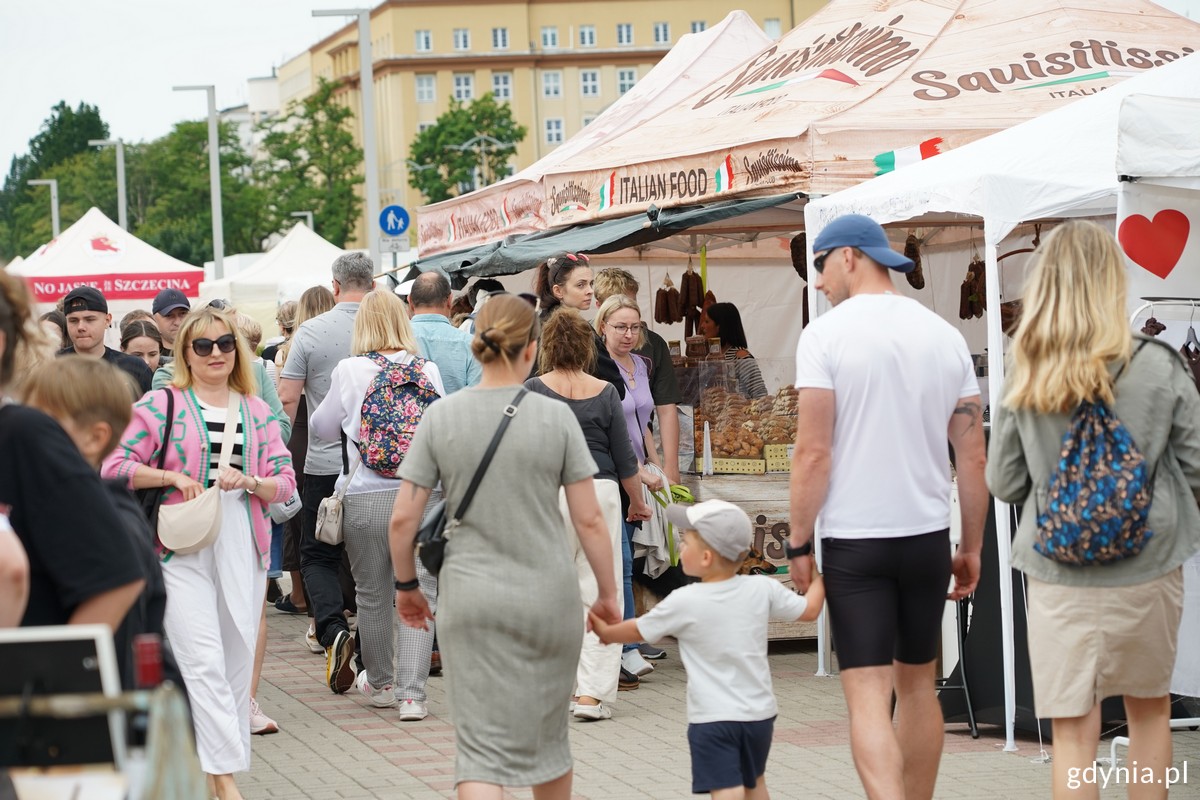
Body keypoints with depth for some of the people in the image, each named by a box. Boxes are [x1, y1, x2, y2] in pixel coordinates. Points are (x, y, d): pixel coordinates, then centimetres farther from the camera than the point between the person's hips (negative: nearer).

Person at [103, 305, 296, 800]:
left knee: (238, 660, 6)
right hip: (183, 546, -4)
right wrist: (172, 477, -13)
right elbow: (115, 467, -2)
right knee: (204, 662, -12)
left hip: (243, 547, 4)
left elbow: (285, 482, 10)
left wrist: (248, 481, -10)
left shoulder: (256, 412, 13)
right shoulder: (161, 406, 1)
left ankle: (217, 756, 17)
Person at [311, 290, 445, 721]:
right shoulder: (428, 370, 0)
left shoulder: (350, 371, -3)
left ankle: (380, 683, 30)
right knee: (418, 595, 2)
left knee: (372, 595, 14)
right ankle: (412, 693, -5)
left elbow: (322, 427, 11)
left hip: (365, 496, 0)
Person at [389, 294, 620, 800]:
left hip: (470, 599, 0)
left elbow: (403, 518, -2)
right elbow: (589, 520, -4)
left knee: (483, 745, -1)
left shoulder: (440, 417, -2)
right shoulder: (555, 417, -5)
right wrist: (608, 595, 7)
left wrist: (406, 585, 13)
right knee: (546, 733, 19)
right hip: (548, 597, 0)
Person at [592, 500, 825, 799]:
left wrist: (605, 632, 23)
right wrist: (817, 579, 27)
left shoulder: (684, 603, -12)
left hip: (713, 718, -5)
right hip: (760, 713, 5)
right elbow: (809, 609, 8)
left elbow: (638, 630, 3)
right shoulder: (762, 590, -4)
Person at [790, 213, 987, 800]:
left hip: (854, 540, -4)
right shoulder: (944, 335, 4)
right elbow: (973, 456, 5)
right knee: (917, 684, 18)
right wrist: (972, 547, 14)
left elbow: (813, 453, -13)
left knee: (868, 694, -6)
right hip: (927, 535, 4)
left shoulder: (826, 334, -9)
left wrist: (799, 544, -4)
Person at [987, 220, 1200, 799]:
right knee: (1149, 708, 19)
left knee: (1073, 730, 3)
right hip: (1146, 571, 0)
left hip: (1058, 577, 0)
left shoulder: (1023, 378, -5)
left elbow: (1003, 483, 2)